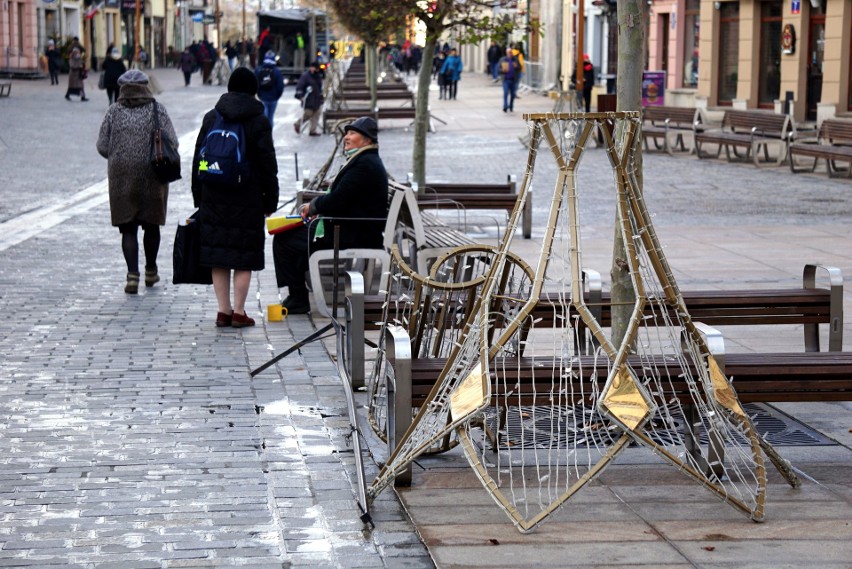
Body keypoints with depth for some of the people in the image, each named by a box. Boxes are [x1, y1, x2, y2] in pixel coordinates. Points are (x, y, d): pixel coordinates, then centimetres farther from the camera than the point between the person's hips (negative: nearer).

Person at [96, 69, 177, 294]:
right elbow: (172, 142, -8)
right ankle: (151, 271, 30)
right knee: (151, 224, 16)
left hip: (121, 177, 0)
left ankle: (133, 275, -8)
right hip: (152, 176, 0)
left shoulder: (114, 111, -1)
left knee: (128, 228, 4)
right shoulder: (157, 110, -3)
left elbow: (102, 147, -1)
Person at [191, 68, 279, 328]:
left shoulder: (210, 118, 6)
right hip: (247, 198, -3)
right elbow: (268, 164, -4)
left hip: (213, 197, 3)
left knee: (218, 253, 7)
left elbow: (198, 158, 9)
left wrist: (198, 197, 14)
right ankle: (238, 312, 1)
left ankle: (224, 310, 8)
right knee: (244, 256, 2)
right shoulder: (259, 121, -4)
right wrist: (270, 200, 3)